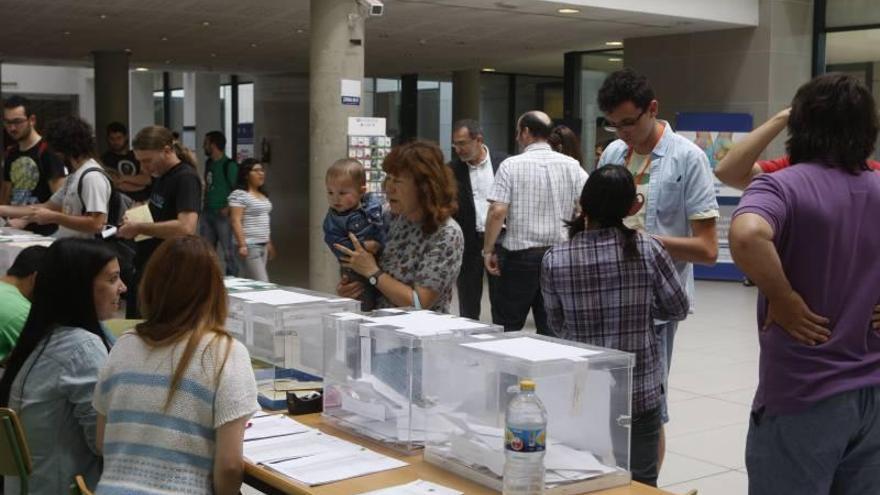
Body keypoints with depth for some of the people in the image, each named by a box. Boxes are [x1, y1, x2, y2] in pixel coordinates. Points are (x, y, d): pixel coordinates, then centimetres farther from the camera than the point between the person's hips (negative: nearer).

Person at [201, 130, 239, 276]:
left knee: (227, 252, -3)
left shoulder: (229, 165, -11)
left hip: (222, 214, -8)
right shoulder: (208, 163, 13)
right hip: (207, 213, 8)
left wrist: (228, 208, -20)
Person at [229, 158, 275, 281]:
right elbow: (235, 221, -17)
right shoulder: (239, 195, -11)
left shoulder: (263, 195, 16)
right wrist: (242, 245, -23)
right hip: (249, 246, -8)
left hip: (262, 245, 8)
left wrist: (269, 243, 22)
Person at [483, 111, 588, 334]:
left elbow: (497, 211, -13)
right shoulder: (571, 165, 2)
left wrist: (488, 250, -4)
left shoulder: (511, 165, -6)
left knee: (508, 326, 6)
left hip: (520, 255, -3)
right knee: (552, 328, 9)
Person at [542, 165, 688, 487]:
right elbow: (678, 309, 3)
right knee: (640, 483, 11)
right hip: (640, 393, 0)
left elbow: (556, 325, 4)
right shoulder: (648, 249, -10)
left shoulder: (555, 259, -9)